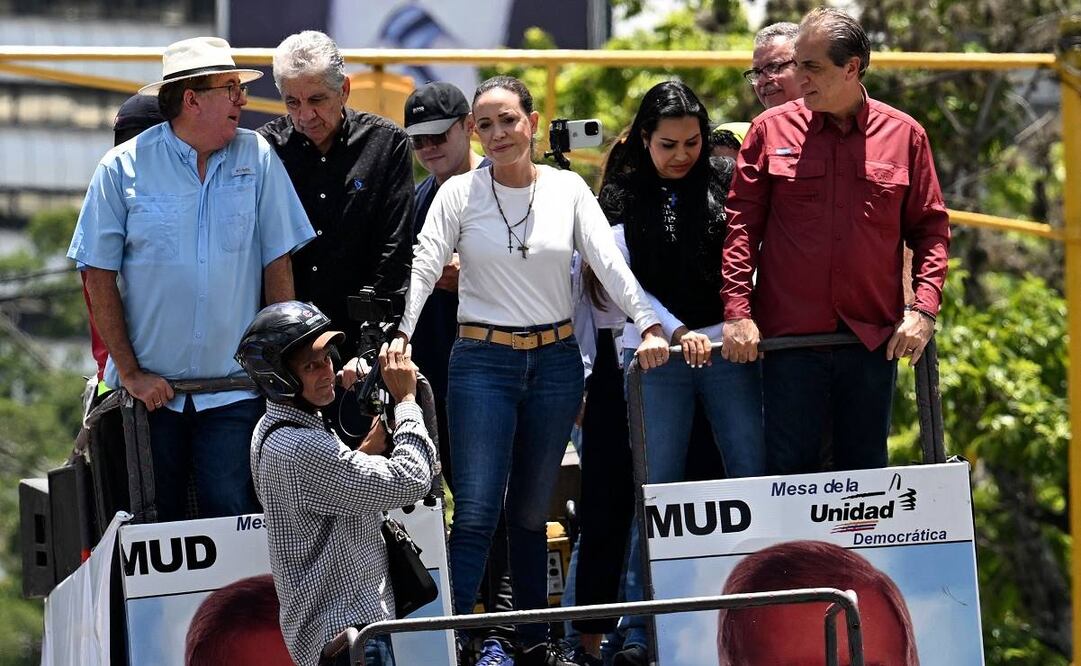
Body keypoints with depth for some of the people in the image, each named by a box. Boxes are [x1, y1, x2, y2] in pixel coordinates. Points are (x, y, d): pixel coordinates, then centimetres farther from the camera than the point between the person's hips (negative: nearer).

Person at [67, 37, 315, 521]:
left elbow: (277, 264, 4)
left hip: (234, 387, 1)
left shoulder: (257, 159, 2)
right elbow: (99, 276, -2)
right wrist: (129, 372, -7)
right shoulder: (123, 168, -4)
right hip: (150, 390, -1)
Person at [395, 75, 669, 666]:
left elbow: (609, 262, -4)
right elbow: (423, 267, -9)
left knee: (531, 512, 10)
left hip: (556, 361, 2)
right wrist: (399, 334, -25)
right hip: (482, 361, -2)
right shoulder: (459, 194, 0)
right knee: (476, 514, -10)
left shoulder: (568, 190, 4)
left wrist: (647, 325, -18)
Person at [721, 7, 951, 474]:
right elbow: (740, 224, 3)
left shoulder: (904, 135, 6)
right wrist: (737, 312, -7)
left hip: (873, 340, 1)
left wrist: (924, 309, -3)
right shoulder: (771, 131, 4)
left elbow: (930, 227, 9)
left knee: (866, 471, 7)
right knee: (790, 470, -1)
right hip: (789, 335, -1)